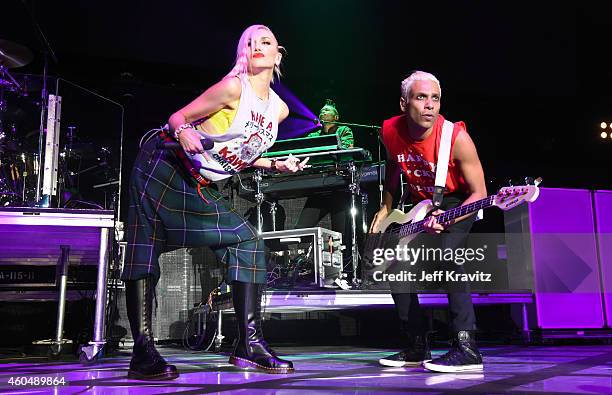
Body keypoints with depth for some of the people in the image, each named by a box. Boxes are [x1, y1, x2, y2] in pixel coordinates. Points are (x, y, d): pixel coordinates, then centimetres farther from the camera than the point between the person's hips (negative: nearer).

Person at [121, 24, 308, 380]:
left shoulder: (279, 108, 8)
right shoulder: (233, 88, -12)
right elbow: (177, 117, -9)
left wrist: (277, 164, 4)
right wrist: (183, 134, -31)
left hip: (201, 187, 7)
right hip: (163, 167, -7)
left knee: (247, 241, -2)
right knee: (145, 252, -11)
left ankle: (250, 344, 0)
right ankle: (143, 352, -6)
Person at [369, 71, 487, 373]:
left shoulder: (456, 137, -29)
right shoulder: (390, 131, -14)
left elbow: (479, 193, -23)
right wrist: (386, 208, 6)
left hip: (457, 203, -5)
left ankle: (466, 348, -28)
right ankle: (417, 347, 15)